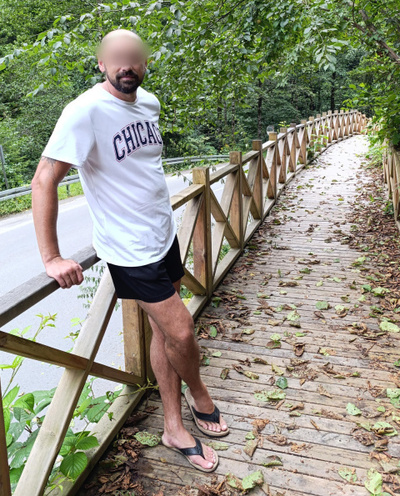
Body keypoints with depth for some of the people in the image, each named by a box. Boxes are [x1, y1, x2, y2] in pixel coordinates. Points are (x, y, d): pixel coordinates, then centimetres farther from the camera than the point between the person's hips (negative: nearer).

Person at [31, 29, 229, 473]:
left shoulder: (149, 102, 5)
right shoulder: (85, 111, -19)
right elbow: (44, 181, -20)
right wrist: (50, 257, -22)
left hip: (164, 235, 7)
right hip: (130, 249, -7)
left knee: (164, 330, 14)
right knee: (181, 332, -3)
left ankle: (174, 427, 31)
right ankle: (199, 396, 31)